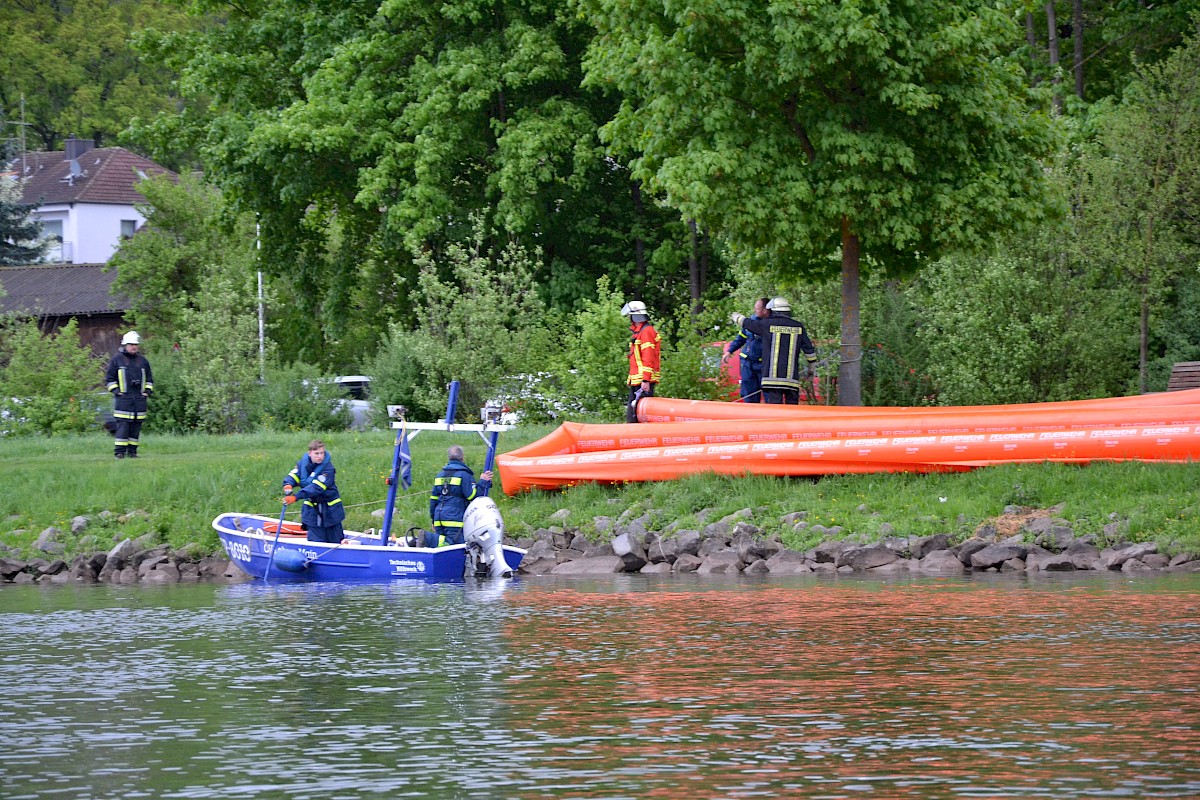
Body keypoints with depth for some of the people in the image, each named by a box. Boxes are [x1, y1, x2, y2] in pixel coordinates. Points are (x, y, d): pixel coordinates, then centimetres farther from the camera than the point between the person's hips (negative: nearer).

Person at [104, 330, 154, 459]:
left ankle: (132, 451, 8)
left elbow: (149, 378, 23)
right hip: (123, 397, -4)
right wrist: (116, 391, -6)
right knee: (122, 425, -11)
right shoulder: (117, 360, 4)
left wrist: (147, 392, 10)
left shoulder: (142, 360, 16)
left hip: (139, 398, 4)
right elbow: (109, 378, 6)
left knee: (136, 426, 3)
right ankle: (119, 451, -11)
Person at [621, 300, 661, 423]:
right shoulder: (638, 332, 20)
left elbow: (648, 358, -18)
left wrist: (646, 380, -23)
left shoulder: (646, 331, -11)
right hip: (636, 381, 10)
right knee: (632, 416, 11)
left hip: (644, 381, -10)